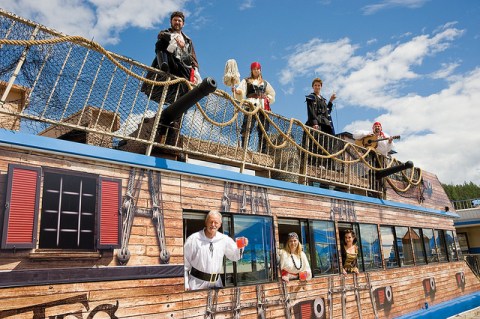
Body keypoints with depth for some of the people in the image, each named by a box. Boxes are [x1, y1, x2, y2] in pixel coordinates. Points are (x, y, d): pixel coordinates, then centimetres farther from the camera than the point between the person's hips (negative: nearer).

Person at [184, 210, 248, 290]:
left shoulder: (224, 239, -2)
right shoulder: (193, 239, -10)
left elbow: (234, 256, 8)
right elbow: (185, 264, -5)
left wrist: (240, 247, -12)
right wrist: (185, 285, -6)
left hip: (216, 283, 3)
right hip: (197, 282, -3)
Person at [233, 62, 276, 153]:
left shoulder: (265, 83, 27)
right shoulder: (246, 81, 18)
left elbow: (272, 95, 29)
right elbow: (241, 93, 3)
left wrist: (266, 97, 8)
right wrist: (236, 91, -18)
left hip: (263, 106, 3)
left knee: (263, 130, -5)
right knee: (247, 128, -17)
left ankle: (263, 151, -7)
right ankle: (244, 149, -22)